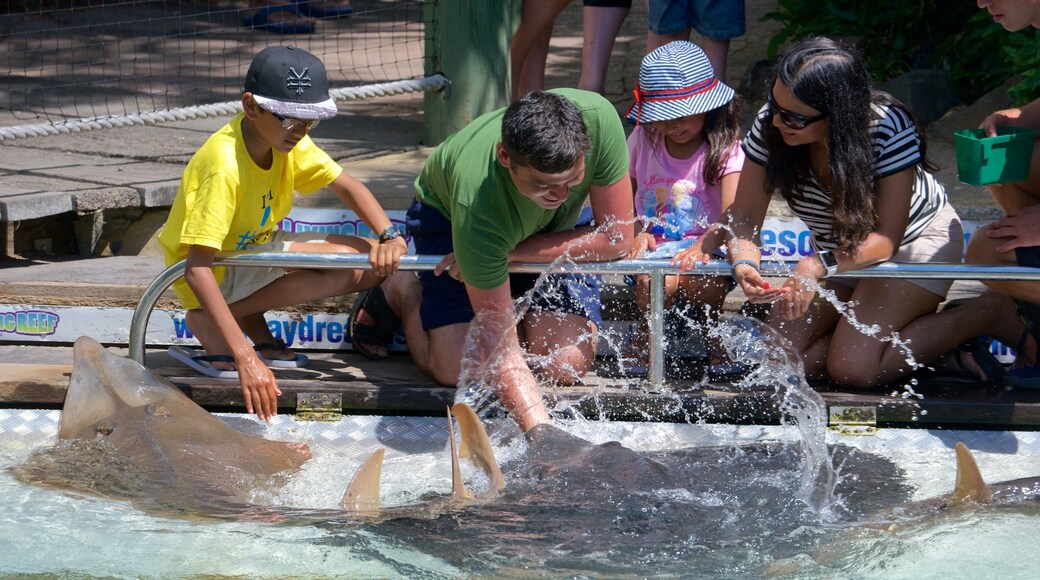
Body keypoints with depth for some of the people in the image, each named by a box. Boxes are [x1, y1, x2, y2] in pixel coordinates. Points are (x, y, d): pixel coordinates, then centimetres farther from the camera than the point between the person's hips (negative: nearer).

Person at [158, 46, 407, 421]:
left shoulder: (286, 139, -8)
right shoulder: (225, 167, -32)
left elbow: (346, 185, -2)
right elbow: (197, 269, -37)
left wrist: (390, 236, -23)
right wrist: (245, 359, -44)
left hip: (255, 250, 8)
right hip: (216, 275, -8)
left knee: (376, 263, -7)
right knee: (345, 264, -24)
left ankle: (250, 321, -1)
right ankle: (211, 322, -12)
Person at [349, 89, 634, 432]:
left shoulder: (598, 119, -40)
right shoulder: (477, 206, -44)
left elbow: (617, 237, -28)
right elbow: (500, 349, -39)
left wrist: (511, 253, -33)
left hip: (553, 228, 3)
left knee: (565, 366, -14)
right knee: (456, 370, -18)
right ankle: (403, 290, 11)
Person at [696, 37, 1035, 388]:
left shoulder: (889, 130, -32)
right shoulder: (770, 126, -22)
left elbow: (887, 237, -29)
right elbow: (744, 216, -17)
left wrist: (819, 266, -45)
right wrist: (744, 264, -40)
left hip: (915, 238, -5)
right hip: (840, 251, 6)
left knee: (852, 368, -22)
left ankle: (989, 314, -3)